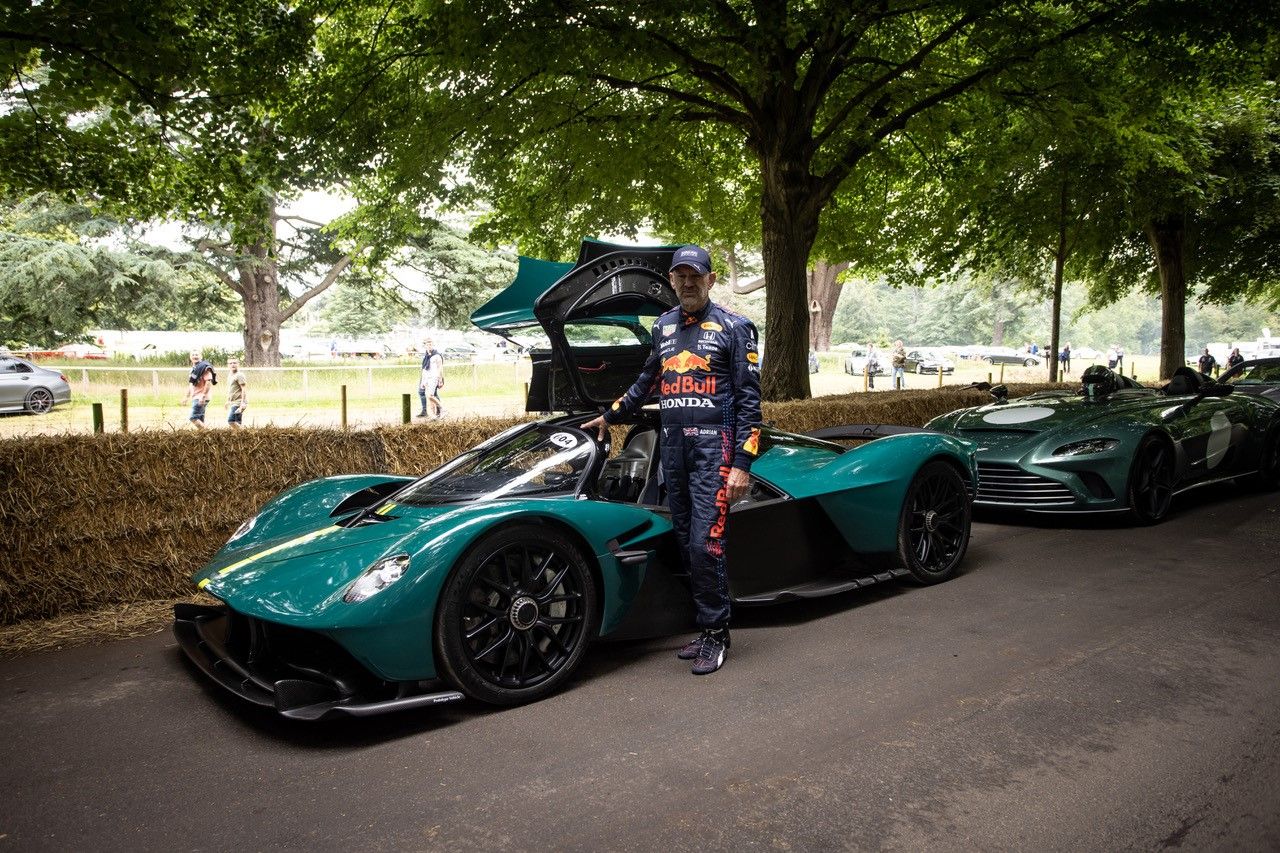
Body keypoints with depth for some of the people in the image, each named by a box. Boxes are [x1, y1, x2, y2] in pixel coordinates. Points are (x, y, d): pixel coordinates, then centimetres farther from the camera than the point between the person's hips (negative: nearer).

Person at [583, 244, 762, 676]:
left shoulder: (733, 328, -1)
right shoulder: (664, 327, 15)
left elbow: (749, 399, -5)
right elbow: (647, 380, 30)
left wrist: (742, 464, -12)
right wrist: (611, 415, 35)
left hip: (712, 447, -6)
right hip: (672, 447, 6)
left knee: (705, 543, -11)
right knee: (687, 545, 8)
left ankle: (716, 633, 4)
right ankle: (707, 628, 19)